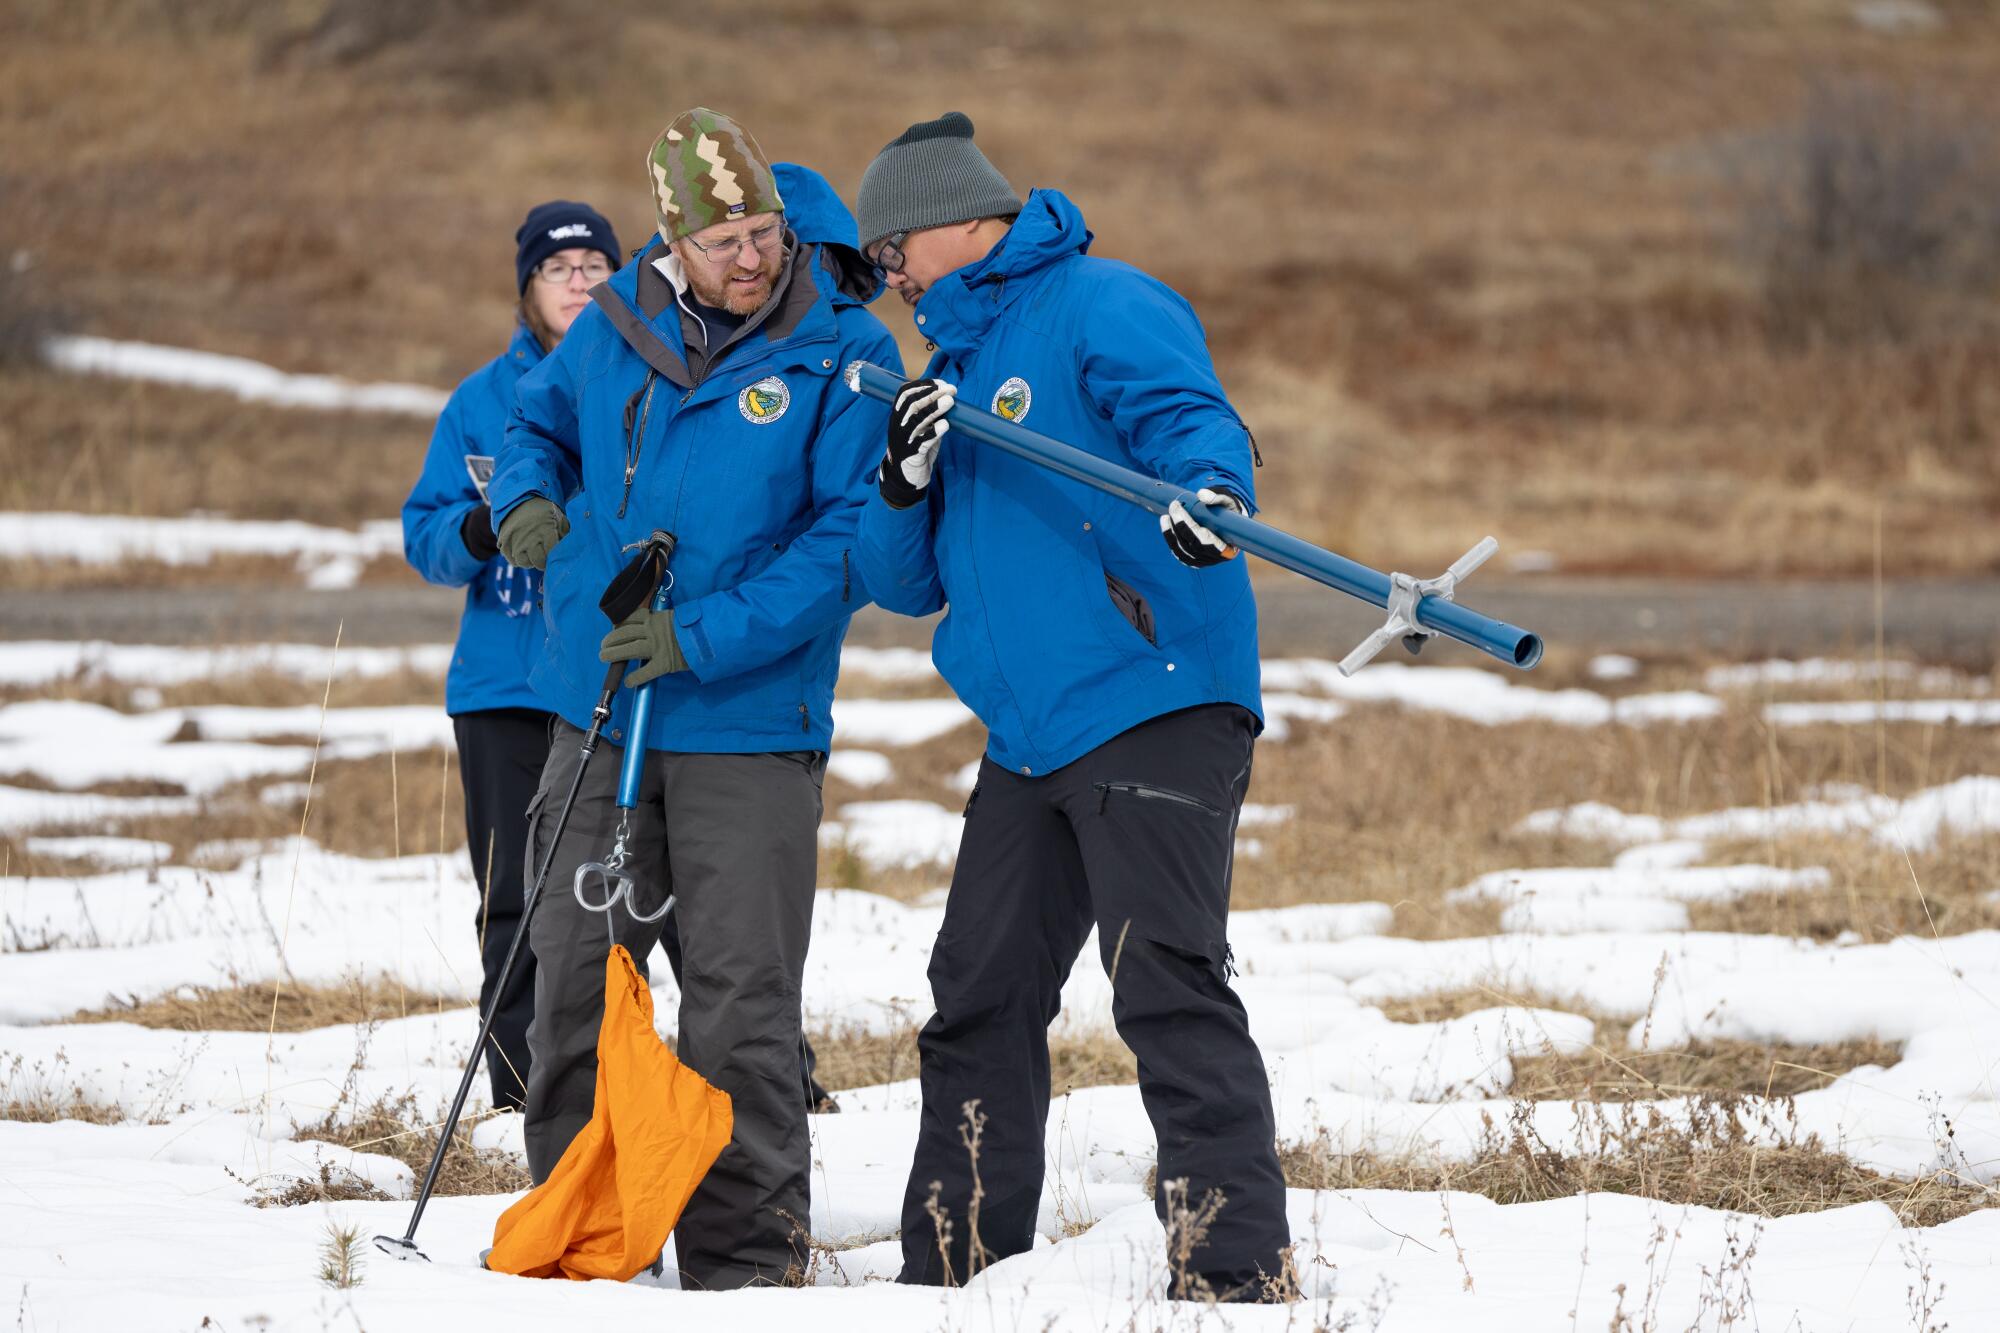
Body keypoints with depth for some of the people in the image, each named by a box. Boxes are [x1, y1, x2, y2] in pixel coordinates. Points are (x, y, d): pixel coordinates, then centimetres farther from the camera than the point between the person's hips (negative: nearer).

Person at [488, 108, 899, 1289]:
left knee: (741, 1005, -3)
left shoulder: (844, 355, -10)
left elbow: (852, 538, -15)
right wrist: (531, 497, 0)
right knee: (574, 982, 10)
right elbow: (541, 420, 23)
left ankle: (746, 1255, 5)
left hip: (749, 728, -4)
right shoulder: (616, 328, 3)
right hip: (599, 715, 4)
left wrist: (709, 635, -22)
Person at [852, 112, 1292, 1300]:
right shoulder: (956, 369, 22)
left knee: (1169, 989, -14)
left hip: (1154, 707, -9)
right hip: (1031, 740, 9)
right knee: (980, 999, 12)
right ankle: (954, 1275, 20)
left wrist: (1208, 492, -44)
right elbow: (906, 584, 20)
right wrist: (907, 483, -1)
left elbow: (1194, 418, -21)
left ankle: (1241, 1274, -15)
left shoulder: (1100, 309, -4)